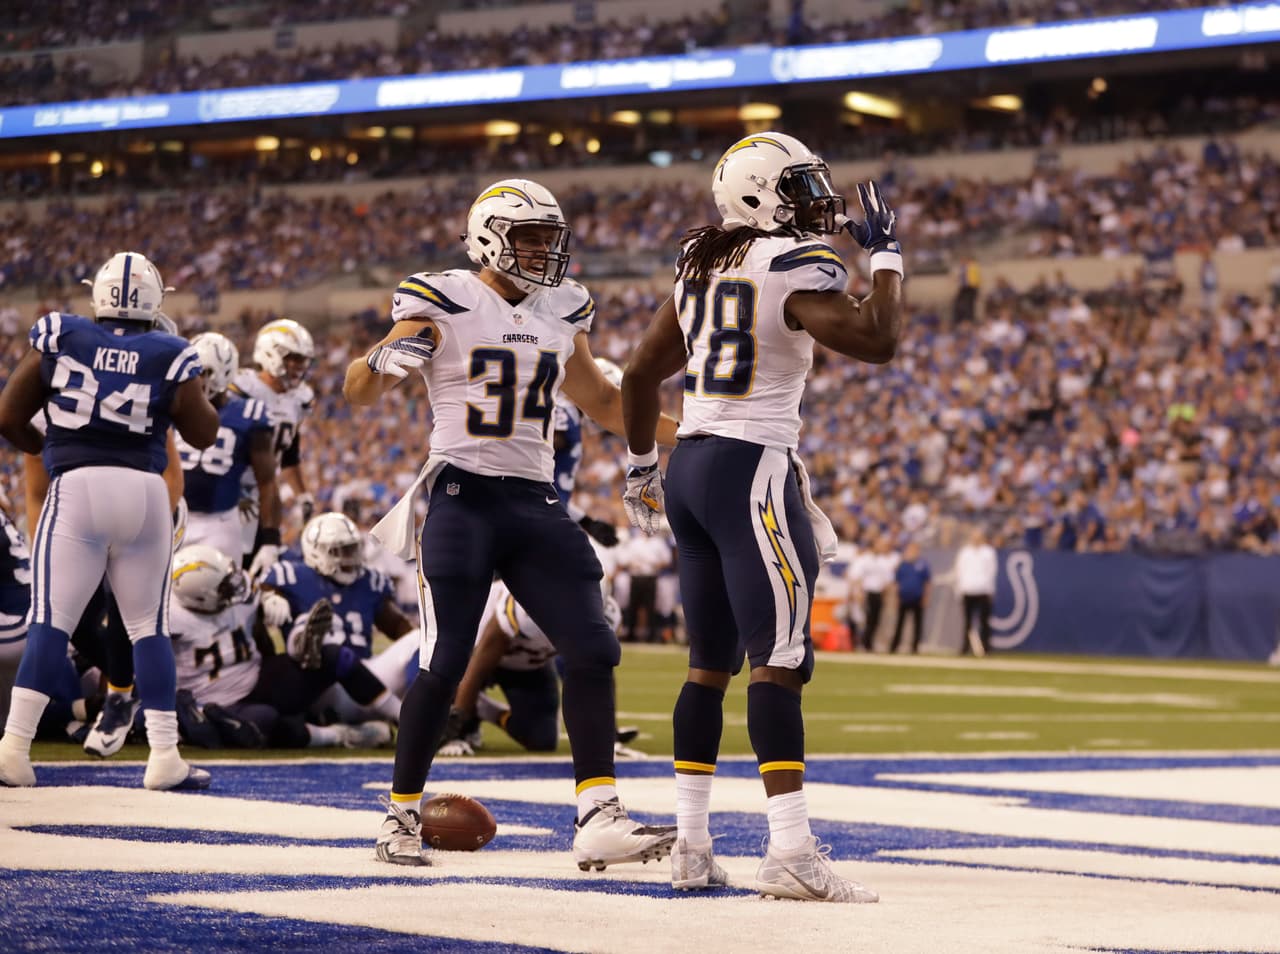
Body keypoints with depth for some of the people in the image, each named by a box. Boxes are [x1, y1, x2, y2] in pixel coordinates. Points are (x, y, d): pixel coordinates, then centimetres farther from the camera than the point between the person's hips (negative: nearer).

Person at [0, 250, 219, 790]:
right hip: (144, 489, 1)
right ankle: (164, 756, 7)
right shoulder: (170, 357, 1)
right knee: (150, 627, 9)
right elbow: (203, 434, 9)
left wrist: (44, 448, 24)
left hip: (76, 487, -1)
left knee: (50, 620, -2)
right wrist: (199, 392, 26)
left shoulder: (58, 339, 3)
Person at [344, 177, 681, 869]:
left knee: (592, 650, -5)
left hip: (536, 504, 6)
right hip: (462, 497, -5)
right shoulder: (444, 304, -4)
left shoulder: (561, 313, 13)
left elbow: (600, 402, 27)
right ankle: (401, 816, 9)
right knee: (444, 663, -7)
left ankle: (598, 819, -5)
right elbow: (358, 393, -6)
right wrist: (384, 362, -29)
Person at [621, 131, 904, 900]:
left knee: (711, 663, 13)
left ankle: (691, 846, 14)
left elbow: (642, 375, 21)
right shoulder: (797, 267, -10)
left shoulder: (704, 267, 15)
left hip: (691, 464, 8)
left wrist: (642, 465, 33)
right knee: (779, 661, -11)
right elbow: (876, 340, -22)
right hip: (753, 470, -8)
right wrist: (887, 254, -7)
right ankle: (792, 851, -17)